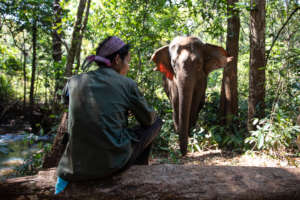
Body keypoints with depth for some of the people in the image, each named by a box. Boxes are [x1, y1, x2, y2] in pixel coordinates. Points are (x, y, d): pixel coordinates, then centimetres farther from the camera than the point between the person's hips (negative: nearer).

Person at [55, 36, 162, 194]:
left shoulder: (75, 81, 2)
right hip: (114, 162, -5)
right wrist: (130, 109, 28)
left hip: (78, 163, 5)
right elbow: (148, 119, 4)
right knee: (156, 122, 17)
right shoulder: (127, 84, -8)